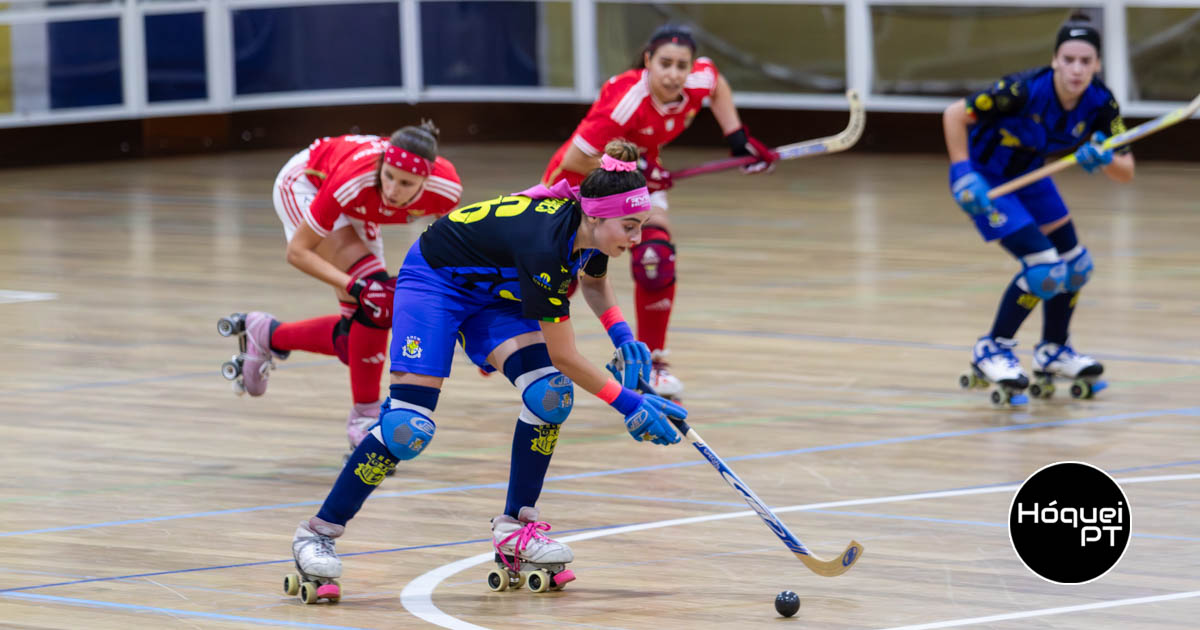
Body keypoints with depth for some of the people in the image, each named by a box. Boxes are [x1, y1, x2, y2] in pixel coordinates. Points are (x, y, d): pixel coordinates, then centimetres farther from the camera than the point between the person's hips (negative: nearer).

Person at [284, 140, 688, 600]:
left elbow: (593, 279, 12)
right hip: (433, 280, -8)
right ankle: (318, 532, -3)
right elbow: (563, 356, -30)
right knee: (408, 428, -17)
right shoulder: (545, 240, -38)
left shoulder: (589, 231, -16)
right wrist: (628, 402, -25)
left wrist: (621, 333, -4)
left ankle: (515, 527, -1)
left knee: (551, 394, -14)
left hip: (492, 289, 8)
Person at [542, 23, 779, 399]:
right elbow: (574, 160, -35)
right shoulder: (627, 99, -39)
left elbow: (717, 84, 7)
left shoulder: (700, 82, -21)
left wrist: (738, 138, 0)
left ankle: (651, 361, -2)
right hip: (581, 176, -4)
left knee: (656, 260, -19)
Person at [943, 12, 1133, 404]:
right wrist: (962, 173, -30)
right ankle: (991, 350, 1)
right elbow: (954, 115, -24)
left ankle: (1053, 351, 35)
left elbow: (1126, 172, -15)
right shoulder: (1024, 91, -33)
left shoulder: (1100, 104, -17)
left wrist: (1105, 160, -37)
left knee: (1076, 266, 12)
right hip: (984, 176, -7)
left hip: (1029, 175, 7)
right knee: (1044, 267, -17)